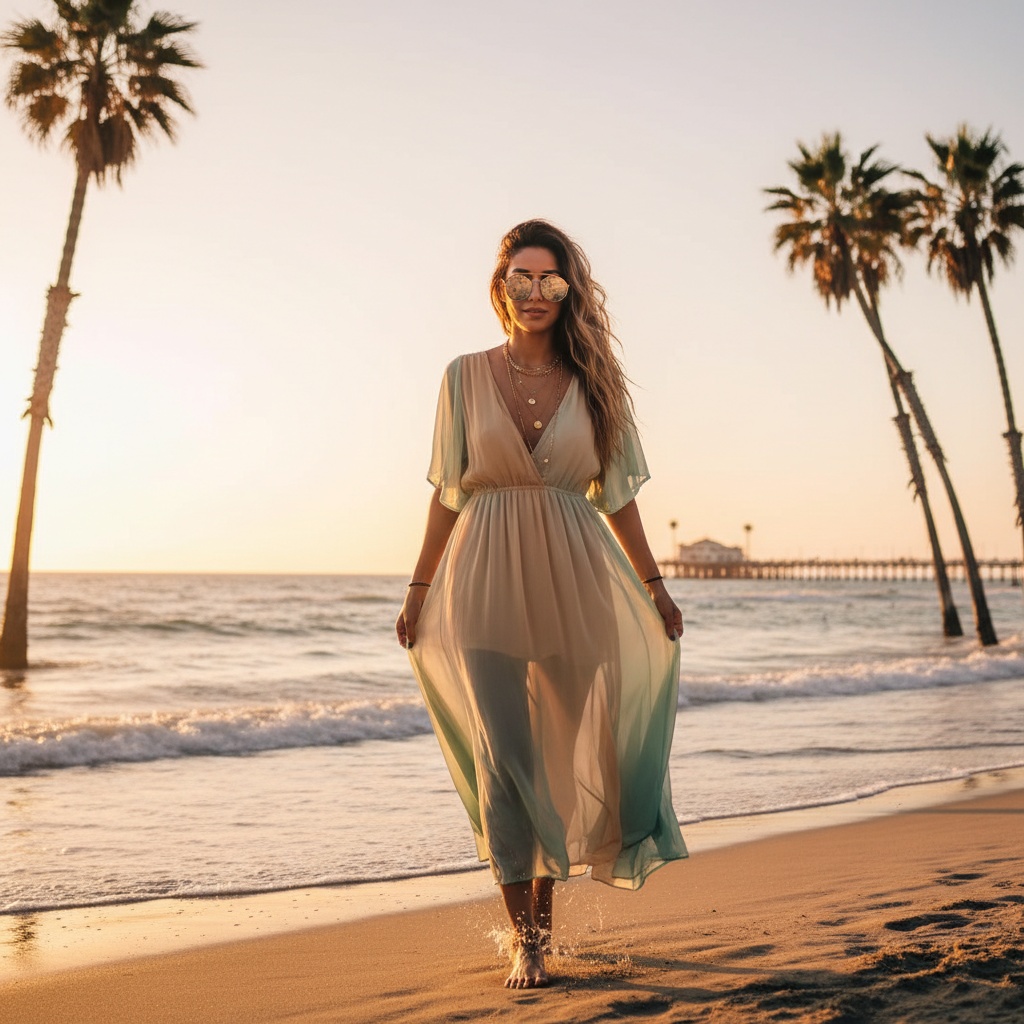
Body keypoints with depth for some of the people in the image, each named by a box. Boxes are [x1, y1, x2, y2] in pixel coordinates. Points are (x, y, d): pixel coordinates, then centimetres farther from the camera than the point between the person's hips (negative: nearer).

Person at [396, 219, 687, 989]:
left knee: (563, 756, 9)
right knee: (503, 758, -5)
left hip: (572, 584, 1)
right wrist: (419, 591, 6)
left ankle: (544, 903, 29)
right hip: (487, 583, -1)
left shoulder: (591, 381, 5)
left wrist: (654, 587, 9)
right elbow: (448, 494, 6)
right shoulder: (467, 376, 3)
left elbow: (616, 494, 9)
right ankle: (525, 937, 3)